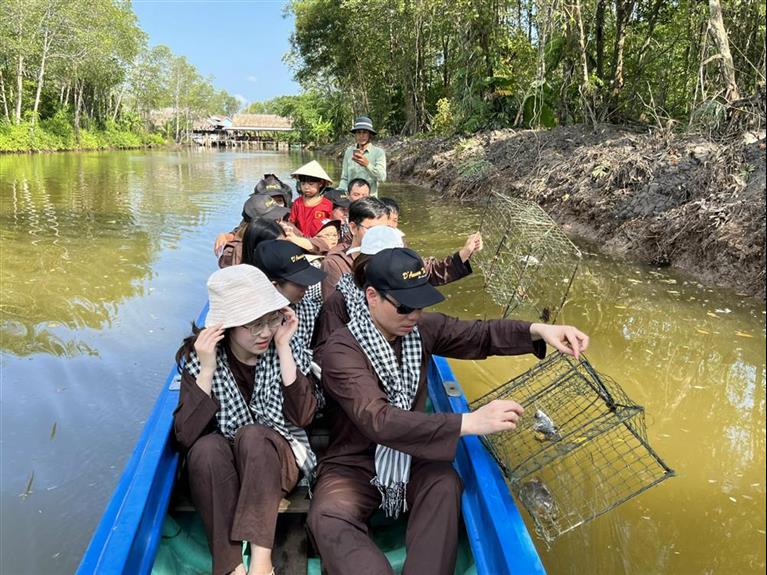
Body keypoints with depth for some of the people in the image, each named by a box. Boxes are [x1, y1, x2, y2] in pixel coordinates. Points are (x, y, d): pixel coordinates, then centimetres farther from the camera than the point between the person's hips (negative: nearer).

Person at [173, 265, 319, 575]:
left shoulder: (284, 348, -8)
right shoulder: (198, 356, -9)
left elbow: (302, 416, -19)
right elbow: (186, 437, -18)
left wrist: (283, 348, -21)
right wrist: (207, 371, -27)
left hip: (278, 460, 0)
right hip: (220, 467, 1)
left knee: (251, 435, -31)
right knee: (207, 448, -32)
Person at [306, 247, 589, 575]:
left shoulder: (422, 329, -4)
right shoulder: (342, 351, -24)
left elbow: (480, 335, 4)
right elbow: (379, 421, -36)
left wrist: (538, 330, -16)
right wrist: (469, 422, -42)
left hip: (410, 456, 4)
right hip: (354, 463, -4)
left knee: (446, 485, -29)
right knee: (327, 520, -34)